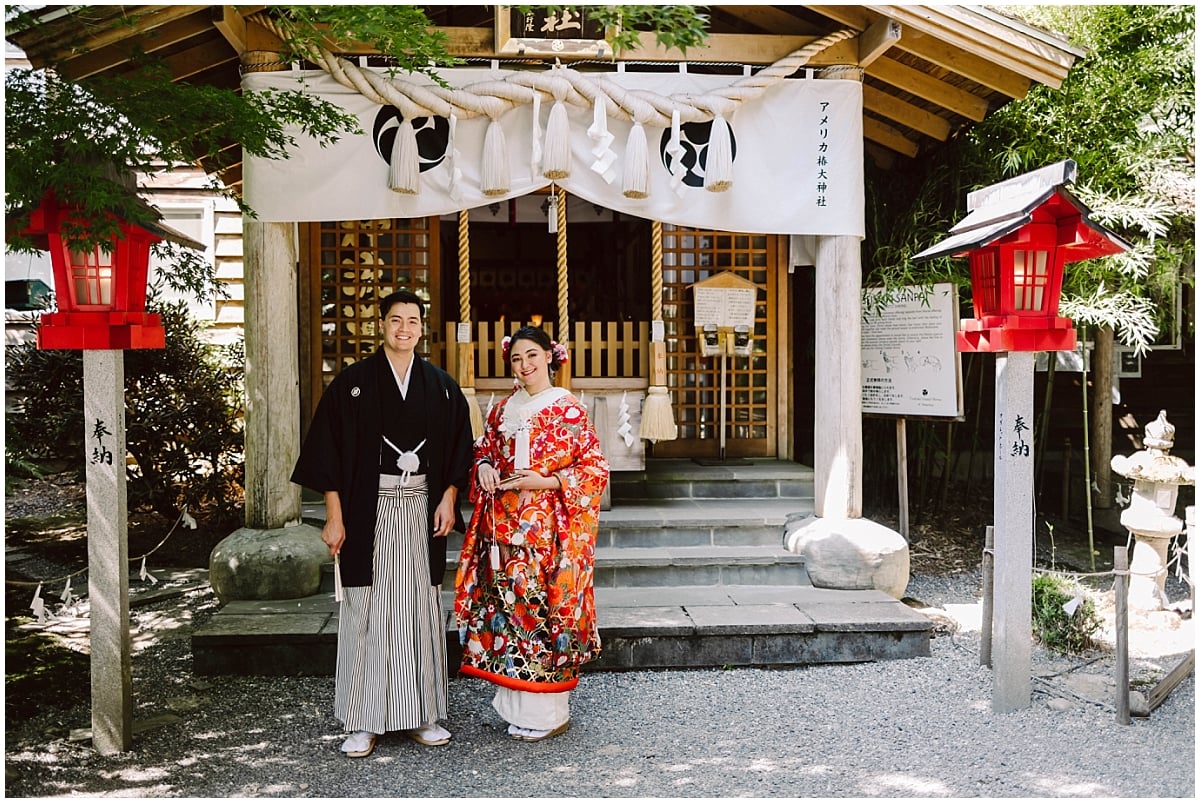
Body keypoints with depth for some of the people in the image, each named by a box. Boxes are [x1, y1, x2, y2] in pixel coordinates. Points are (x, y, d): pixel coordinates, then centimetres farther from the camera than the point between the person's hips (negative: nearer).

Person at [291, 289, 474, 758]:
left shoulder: (440, 386, 7)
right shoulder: (352, 383, -1)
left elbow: (459, 447, 12)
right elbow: (328, 452, -3)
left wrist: (448, 498, -1)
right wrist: (334, 518, -8)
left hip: (422, 510, 3)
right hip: (369, 511, -2)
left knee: (420, 609, 8)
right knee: (366, 611, 1)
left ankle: (420, 715, 19)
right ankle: (363, 723, 12)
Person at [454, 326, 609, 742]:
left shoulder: (568, 409, -4)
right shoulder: (504, 409, 13)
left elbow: (595, 469, -6)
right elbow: (484, 449, 23)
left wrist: (545, 481, -16)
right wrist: (484, 467, 0)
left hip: (547, 527, -5)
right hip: (504, 526, 5)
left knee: (542, 608, -3)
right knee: (508, 606, 6)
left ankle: (546, 713, 11)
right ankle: (519, 706, 20)